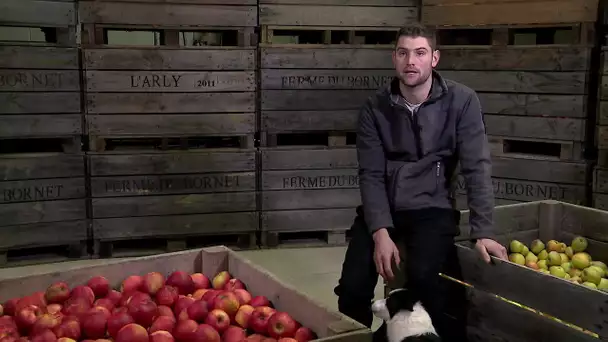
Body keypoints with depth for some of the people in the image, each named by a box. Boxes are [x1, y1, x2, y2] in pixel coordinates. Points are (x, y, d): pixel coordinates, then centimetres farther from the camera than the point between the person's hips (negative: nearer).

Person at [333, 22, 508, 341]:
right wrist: (381, 231, -19)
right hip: (382, 208, 2)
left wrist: (482, 232, -18)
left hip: (432, 207, -2)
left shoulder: (461, 101, -5)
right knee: (352, 287, -16)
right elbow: (371, 174, -5)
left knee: (423, 276, -29)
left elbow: (477, 168, -8)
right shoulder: (374, 108, -1)